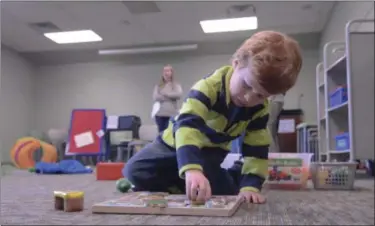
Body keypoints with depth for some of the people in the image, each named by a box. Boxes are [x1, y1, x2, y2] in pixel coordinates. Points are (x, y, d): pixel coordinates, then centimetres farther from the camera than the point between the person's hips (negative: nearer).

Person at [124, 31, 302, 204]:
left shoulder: (260, 109, -18)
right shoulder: (209, 86, -35)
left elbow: (257, 150, -14)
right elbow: (187, 125, -48)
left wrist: (250, 186, -28)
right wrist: (192, 169, -62)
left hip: (210, 152, 3)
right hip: (176, 142, -2)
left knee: (222, 191, -18)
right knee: (135, 172, -14)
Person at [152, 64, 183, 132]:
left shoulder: (176, 85, 6)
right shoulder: (158, 86, 10)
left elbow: (179, 95, -14)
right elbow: (155, 97, -6)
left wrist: (165, 93, -7)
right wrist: (170, 98, -8)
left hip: (172, 114, -2)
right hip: (160, 114, 2)